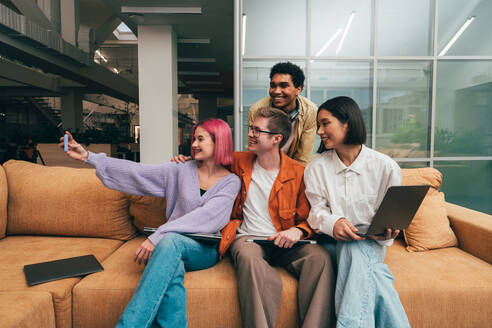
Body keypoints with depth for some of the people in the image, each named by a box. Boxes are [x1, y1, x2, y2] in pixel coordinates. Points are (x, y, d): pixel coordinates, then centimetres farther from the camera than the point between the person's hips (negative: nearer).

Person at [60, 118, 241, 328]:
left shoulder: (231, 182, -1)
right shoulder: (182, 171, 9)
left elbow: (205, 216, -15)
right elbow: (136, 172, 5)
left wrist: (158, 236, -24)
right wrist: (88, 157, 0)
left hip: (205, 250, -2)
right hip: (171, 246, 3)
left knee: (170, 240, -36)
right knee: (172, 271, -36)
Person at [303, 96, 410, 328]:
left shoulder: (386, 167, -2)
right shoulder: (317, 168, 2)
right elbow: (316, 211, -1)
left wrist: (385, 233, -20)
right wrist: (332, 223, -24)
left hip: (371, 244, 0)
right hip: (333, 243, 1)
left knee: (356, 249, -35)